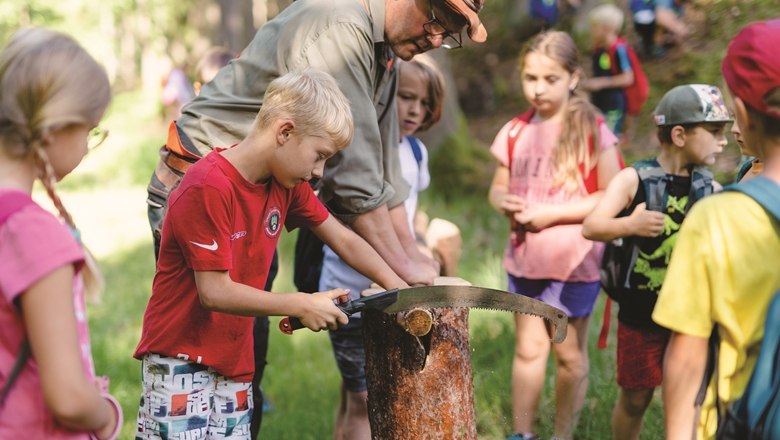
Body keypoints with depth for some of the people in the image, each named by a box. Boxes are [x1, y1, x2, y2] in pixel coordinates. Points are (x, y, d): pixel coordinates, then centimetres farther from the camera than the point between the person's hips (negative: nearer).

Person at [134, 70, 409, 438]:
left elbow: (345, 241, 11)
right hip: (180, 360, -8)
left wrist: (405, 294, 1)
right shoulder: (207, 189, -20)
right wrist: (301, 305, -17)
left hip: (235, 362, 8)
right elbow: (215, 292, -22)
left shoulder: (286, 184, 5)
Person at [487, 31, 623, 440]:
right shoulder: (516, 131, 3)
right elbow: (498, 187, 13)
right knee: (528, 348, 9)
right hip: (524, 257, 4)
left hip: (574, 261, -3)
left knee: (570, 354, 9)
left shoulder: (592, 130, -11)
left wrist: (552, 212, -18)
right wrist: (503, 201, -11)